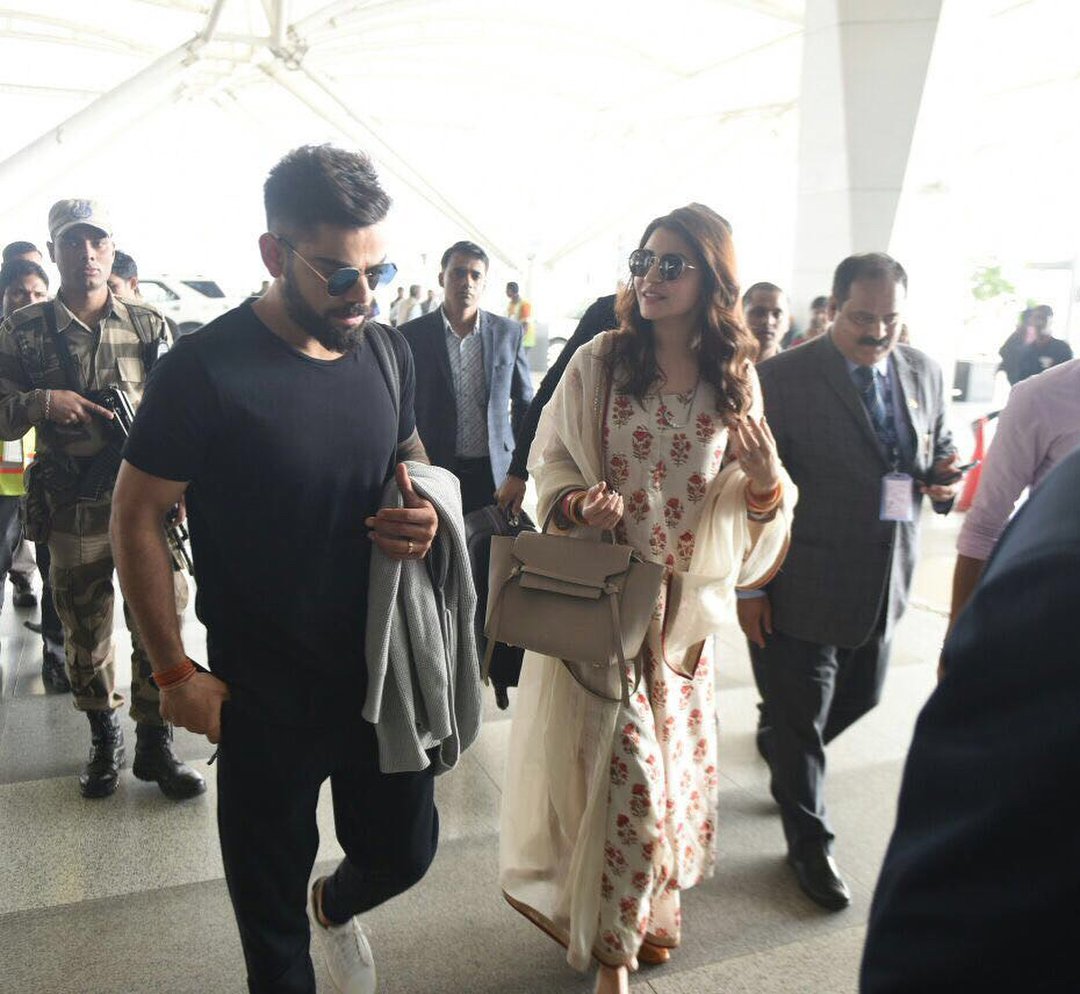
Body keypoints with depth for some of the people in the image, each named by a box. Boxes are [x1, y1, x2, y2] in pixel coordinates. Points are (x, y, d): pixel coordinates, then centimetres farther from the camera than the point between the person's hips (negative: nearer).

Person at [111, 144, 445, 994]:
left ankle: (337, 906, 54)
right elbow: (137, 517, -9)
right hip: (265, 691, -4)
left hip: (385, 668, 4)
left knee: (403, 852, 19)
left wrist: (423, 516, -9)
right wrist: (175, 671, -10)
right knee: (270, 900, 15)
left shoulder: (388, 353, -2)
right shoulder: (206, 371, -18)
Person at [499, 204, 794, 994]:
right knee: (626, 764, -2)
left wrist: (765, 481, -16)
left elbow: (744, 502, 6)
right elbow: (552, 458, 2)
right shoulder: (598, 364, -6)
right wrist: (573, 502, -18)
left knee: (677, 757, 15)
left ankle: (652, 902, 45)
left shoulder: (736, 381, 1)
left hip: (683, 600, 3)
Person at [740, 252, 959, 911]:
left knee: (860, 697, 23)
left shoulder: (924, 373, 4)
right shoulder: (783, 377, -14)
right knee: (801, 719, 8)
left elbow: (940, 450, 18)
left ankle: (778, 743, 53)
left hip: (884, 584, 6)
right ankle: (810, 844, 29)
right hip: (802, 586, -6)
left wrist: (943, 480, -8)